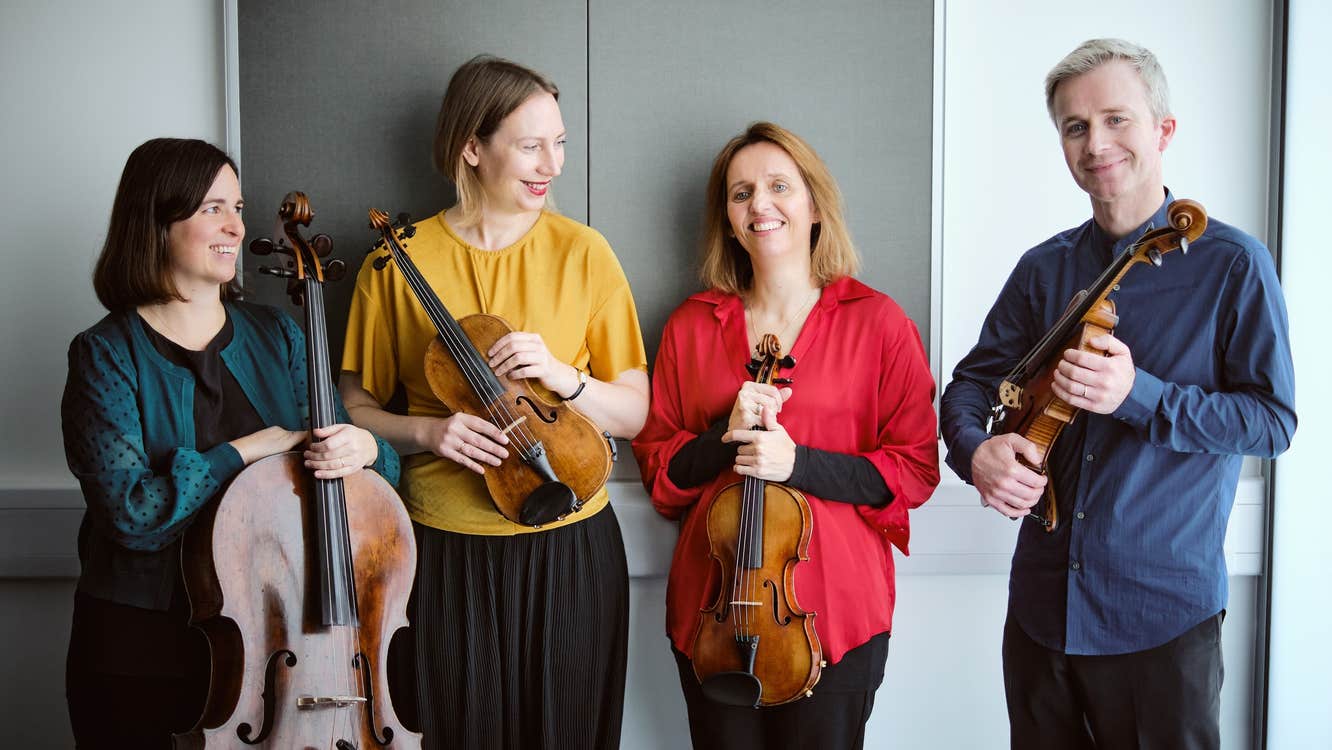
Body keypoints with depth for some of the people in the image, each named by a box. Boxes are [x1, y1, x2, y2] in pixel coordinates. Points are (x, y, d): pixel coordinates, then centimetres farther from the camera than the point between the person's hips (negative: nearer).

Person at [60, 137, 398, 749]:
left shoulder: (276, 337, 2)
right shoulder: (106, 356, -10)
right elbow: (132, 513, -19)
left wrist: (364, 449, -19)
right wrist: (247, 450, -19)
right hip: (140, 641, -3)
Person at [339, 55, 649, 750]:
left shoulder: (583, 251, -2)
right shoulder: (399, 261, -3)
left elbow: (633, 413, 0)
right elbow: (355, 408, 4)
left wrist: (561, 375, -18)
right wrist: (427, 431, -15)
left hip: (569, 544, 1)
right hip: (445, 547, 0)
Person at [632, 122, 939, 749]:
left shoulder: (877, 321, -4)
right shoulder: (691, 326, 4)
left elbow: (916, 472, -4)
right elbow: (656, 466, 7)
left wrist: (799, 461, -18)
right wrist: (725, 438, -13)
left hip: (834, 608, -2)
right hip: (712, 604, 2)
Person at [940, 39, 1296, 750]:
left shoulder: (1231, 263, -7)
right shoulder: (1043, 268, 5)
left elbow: (1273, 420, -9)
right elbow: (970, 383, 9)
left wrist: (1139, 395, -22)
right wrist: (975, 450, -13)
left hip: (1164, 616, -4)